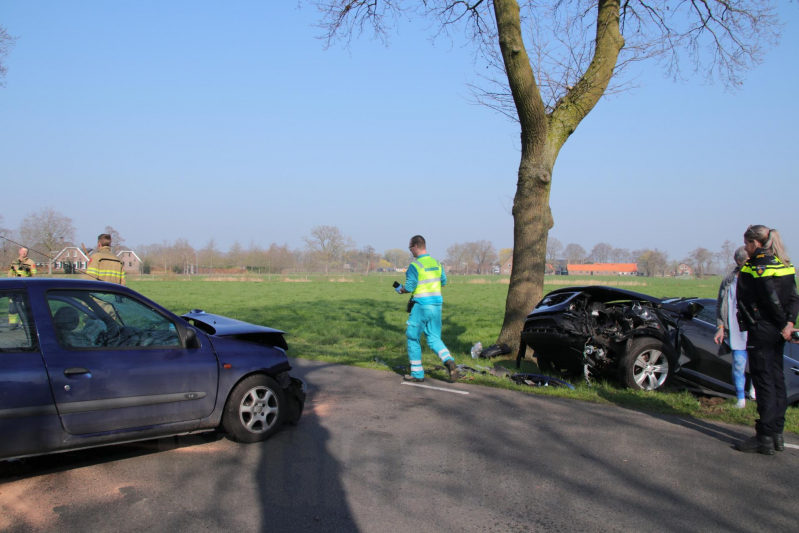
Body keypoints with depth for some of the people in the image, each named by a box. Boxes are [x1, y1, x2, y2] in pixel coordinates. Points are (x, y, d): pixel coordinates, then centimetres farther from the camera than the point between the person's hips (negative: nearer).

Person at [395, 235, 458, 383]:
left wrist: (399, 290, 6)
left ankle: (417, 373, 13)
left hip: (421, 305, -6)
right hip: (437, 304, 6)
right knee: (434, 338, 13)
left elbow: (409, 288, -14)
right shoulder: (437, 263, 7)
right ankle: (448, 361, -13)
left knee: (413, 338, 9)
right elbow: (443, 282, 18)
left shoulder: (414, 266, -13)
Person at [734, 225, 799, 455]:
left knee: (763, 380, -4)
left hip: (761, 330, -8)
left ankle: (765, 437, 1)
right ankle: (777, 432, 21)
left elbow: (772, 299, -20)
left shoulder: (754, 268, -15)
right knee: (776, 378, 13)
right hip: (777, 331, 8)